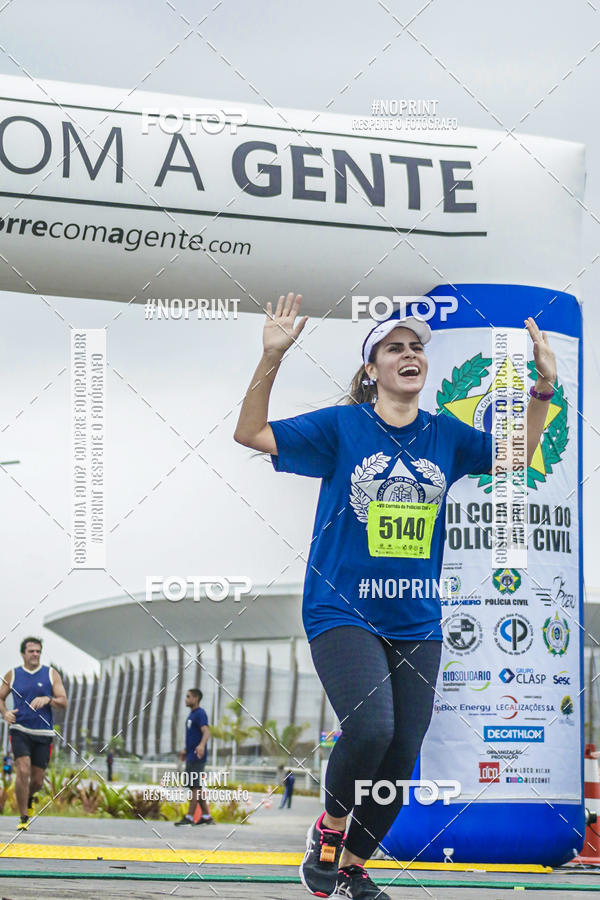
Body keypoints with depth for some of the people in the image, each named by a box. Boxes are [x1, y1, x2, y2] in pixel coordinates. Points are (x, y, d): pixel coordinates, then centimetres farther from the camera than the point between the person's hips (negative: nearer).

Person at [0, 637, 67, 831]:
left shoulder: (51, 674, 6)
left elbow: (63, 702, 2)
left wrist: (47, 699, -18)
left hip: (43, 733, 1)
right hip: (20, 730, -1)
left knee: (37, 780, 5)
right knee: (23, 771, -20)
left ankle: (29, 797, 42)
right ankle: (24, 817, -10)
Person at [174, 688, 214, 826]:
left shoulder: (200, 714, -13)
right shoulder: (191, 714, 17)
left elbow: (206, 731, -28)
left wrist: (202, 745, -46)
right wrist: (186, 750, 36)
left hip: (197, 758, -10)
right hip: (191, 756, 10)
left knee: (195, 786, -8)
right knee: (195, 787, 10)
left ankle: (189, 817, -9)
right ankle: (206, 817, 12)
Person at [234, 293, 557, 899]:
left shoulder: (444, 435, 8)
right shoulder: (341, 425, -3)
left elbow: (515, 455, 15)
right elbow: (251, 434, -7)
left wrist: (543, 386, 2)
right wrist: (271, 358, -19)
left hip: (416, 621, 5)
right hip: (342, 610, -5)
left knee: (402, 755, 2)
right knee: (370, 725, -28)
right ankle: (329, 827, -1)